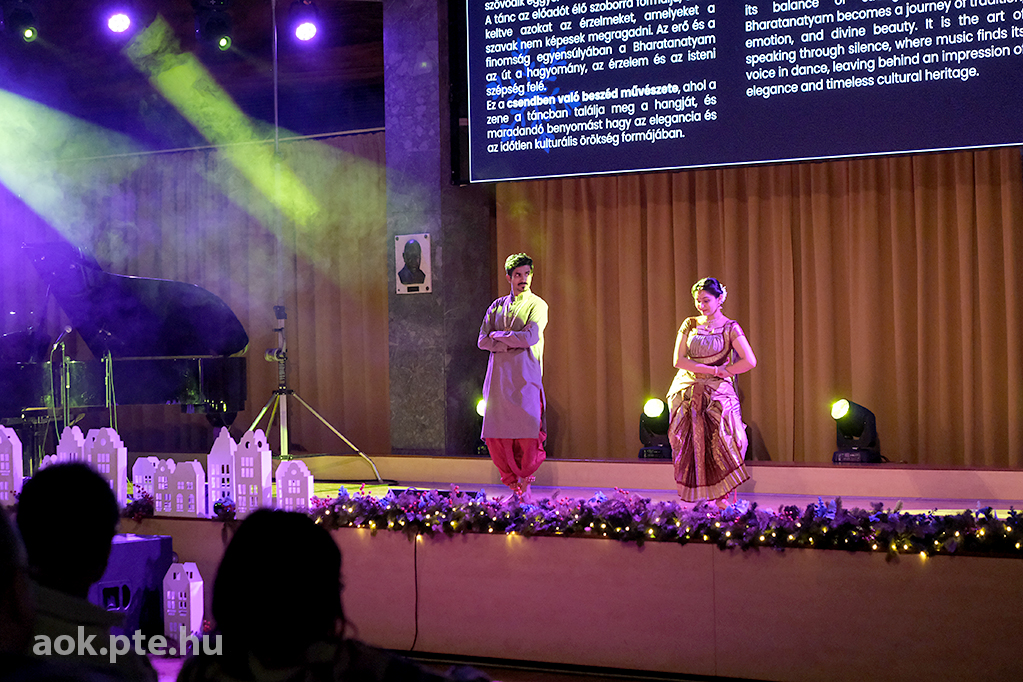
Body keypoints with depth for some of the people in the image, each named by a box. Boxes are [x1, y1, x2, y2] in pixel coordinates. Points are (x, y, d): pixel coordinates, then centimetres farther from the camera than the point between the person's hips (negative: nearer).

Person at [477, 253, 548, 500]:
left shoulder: (537, 305, 4)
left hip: (525, 376, -4)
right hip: (498, 375, 4)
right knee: (496, 434, -2)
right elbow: (482, 341, 7)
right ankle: (514, 486, 8)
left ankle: (525, 484, 3)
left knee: (528, 432, -11)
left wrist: (499, 336, 0)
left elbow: (530, 337, -11)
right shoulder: (497, 306, 16)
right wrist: (511, 343, -7)